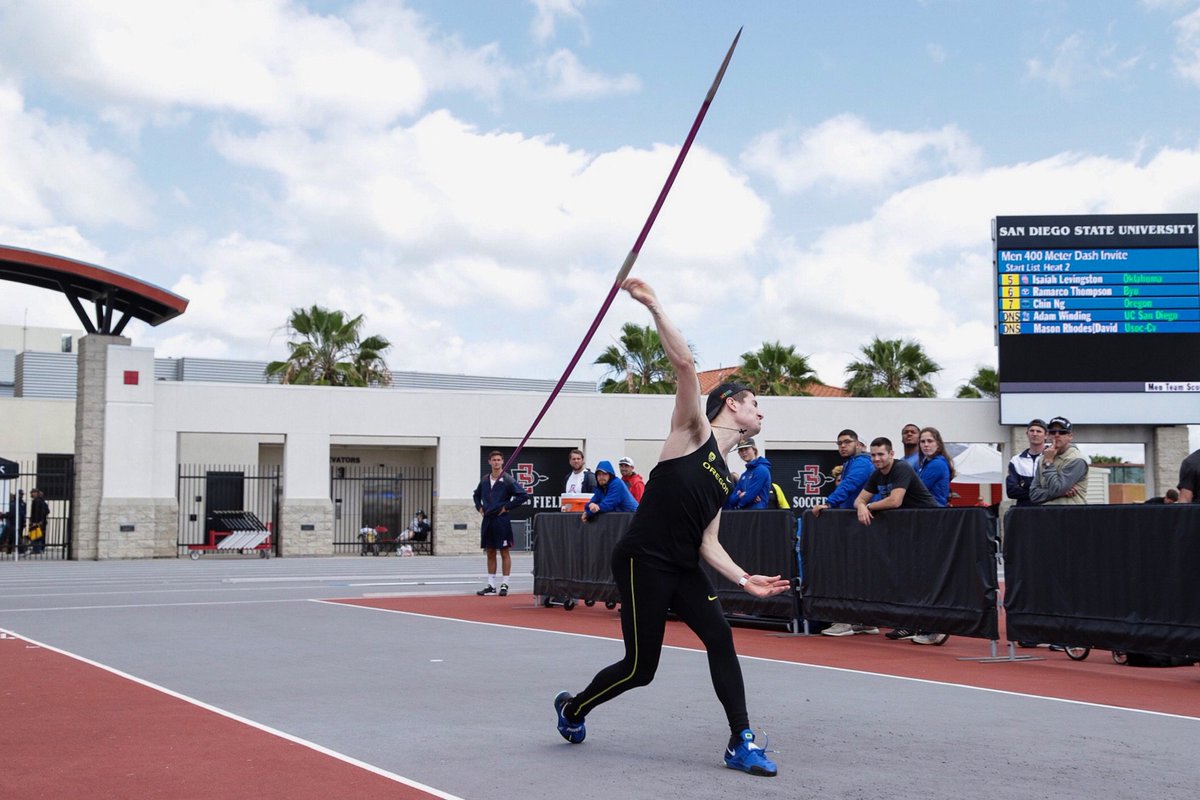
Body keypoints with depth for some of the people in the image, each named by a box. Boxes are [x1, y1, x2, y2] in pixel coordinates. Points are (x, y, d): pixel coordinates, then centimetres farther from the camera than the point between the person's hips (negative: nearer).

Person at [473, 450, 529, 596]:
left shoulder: (508, 480, -7)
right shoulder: (484, 480, 10)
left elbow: (523, 495, -14)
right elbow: (477, 495, 28)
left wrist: (507, 507, -12)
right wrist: (479, 507, 12)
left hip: (501, 520, -5)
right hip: (487, 520, 6)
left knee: (504, 552, 0)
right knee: (490, 553, 9)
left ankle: (504, 585, 5)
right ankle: (491, 585, 14)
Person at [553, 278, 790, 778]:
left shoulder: (723, 479, 17)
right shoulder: (693, 432, -3)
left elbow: (708, 544, 15)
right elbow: (684, 365, -18)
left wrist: (744, 580, 3)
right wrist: (654, 307, -23)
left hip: (682, 569, 8)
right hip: (642, 563, -8)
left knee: (719, 637, -10)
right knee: (640, 668, -1)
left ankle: (741, 744, -5)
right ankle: (572, 708, 26)